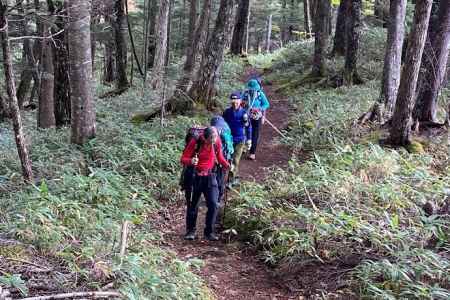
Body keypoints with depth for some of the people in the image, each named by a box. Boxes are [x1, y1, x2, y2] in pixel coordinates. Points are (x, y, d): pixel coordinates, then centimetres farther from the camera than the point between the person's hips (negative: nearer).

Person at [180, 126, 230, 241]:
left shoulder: (217, 142, -7)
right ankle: (190, 231, 23)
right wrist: (190, 161, -35)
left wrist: (227, 165, -3)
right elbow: (183, 158, -14)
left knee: (213, 204, -7)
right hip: (195, 177, -2)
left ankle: (209, 232, 7)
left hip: (210, 177, 2)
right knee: (193, 205, 8)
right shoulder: (195, 142, -17)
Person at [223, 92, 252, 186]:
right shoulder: (227, 112, -2)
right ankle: (236, 177, 26)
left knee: (235, 160, -5)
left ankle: (231, 180, 0)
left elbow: (248, 127, -2)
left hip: (240, 140, -3)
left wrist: (249, 140, -3)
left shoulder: (243, 113, -9)